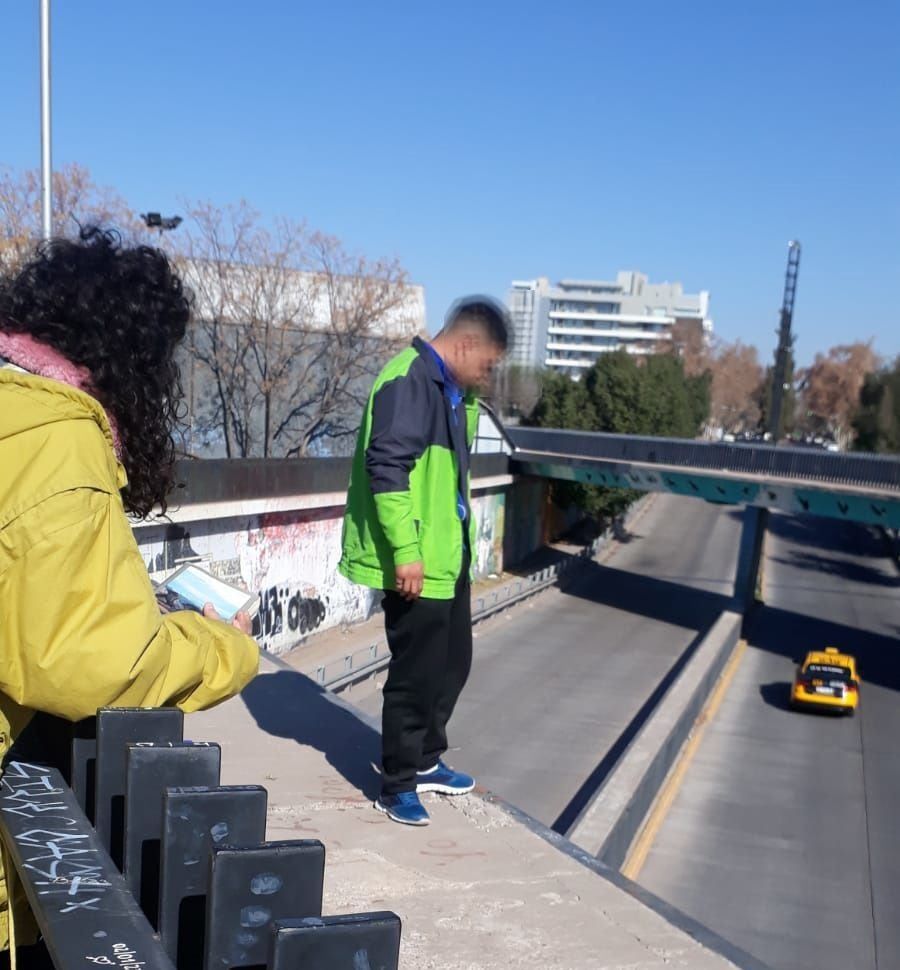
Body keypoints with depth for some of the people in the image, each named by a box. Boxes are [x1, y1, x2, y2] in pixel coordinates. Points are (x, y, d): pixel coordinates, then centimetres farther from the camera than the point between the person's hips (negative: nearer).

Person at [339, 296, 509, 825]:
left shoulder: (451, 389, 14)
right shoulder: (409, 381, -17)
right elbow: (386, 467, -24)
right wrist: (405, 551, -25)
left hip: (449, 554, 10)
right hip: (416, 561, -10)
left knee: (453, 662, 20)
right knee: (416, 672, 0)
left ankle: (425, 760, 37)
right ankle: (398, 785, 17)